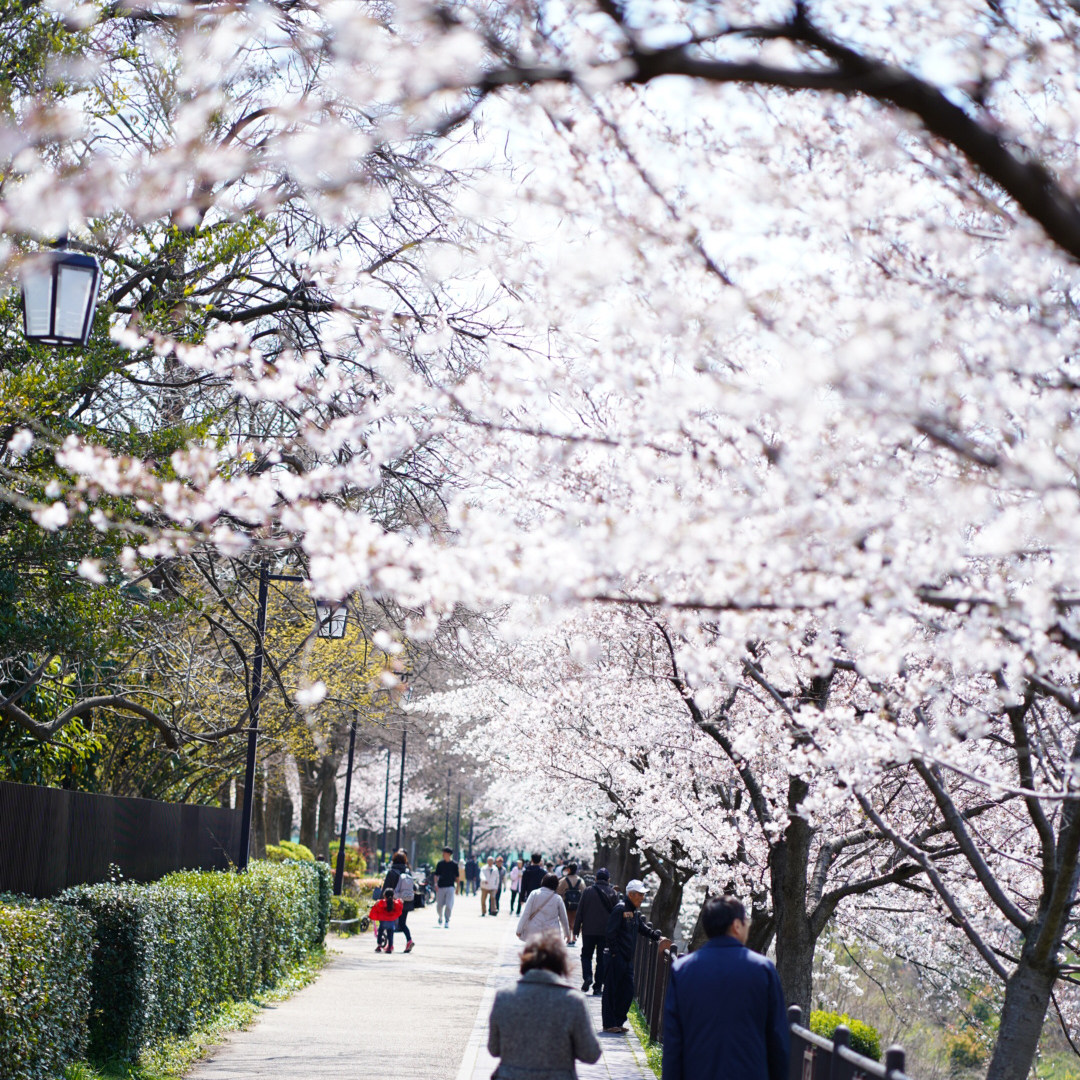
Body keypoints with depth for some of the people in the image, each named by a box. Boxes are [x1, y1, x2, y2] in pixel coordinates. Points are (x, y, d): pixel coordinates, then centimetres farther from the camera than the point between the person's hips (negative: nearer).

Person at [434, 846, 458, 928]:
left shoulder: (454, 864, 3)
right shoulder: (440, 864, 5)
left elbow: (457, 876, 9)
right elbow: (436, 875, 5)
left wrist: (457, 886, 8)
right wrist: (436, 884, -9)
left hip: (450, 887, -1)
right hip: (441, 887, 1)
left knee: (449, 905, -10)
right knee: (439, 905, 4)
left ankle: (447, 921, -1)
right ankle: (440, 918, 30)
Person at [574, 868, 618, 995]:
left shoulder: (588, 891, -1)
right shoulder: (613, 893, 0)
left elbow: (580, 912, -1)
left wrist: (576, 930, 4)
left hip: (588, 930, -1)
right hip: (606, 931, 1)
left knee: (586, 955, 13)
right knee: (602, 959, 7)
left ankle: (587, 976, -11)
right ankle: (598, 987, 5)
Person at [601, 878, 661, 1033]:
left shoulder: (635, 913, 15)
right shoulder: (620, 909, -13)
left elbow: (643, 929, 28)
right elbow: (611, 933, -17)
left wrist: (657, 936, 16)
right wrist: (614, 953, -18)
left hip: (628, 960, 9)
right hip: (616, 958, -9)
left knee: (627, 991, 10)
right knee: (611, 991, -1)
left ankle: (618, 1022, 19)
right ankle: (609, 1024, 4)